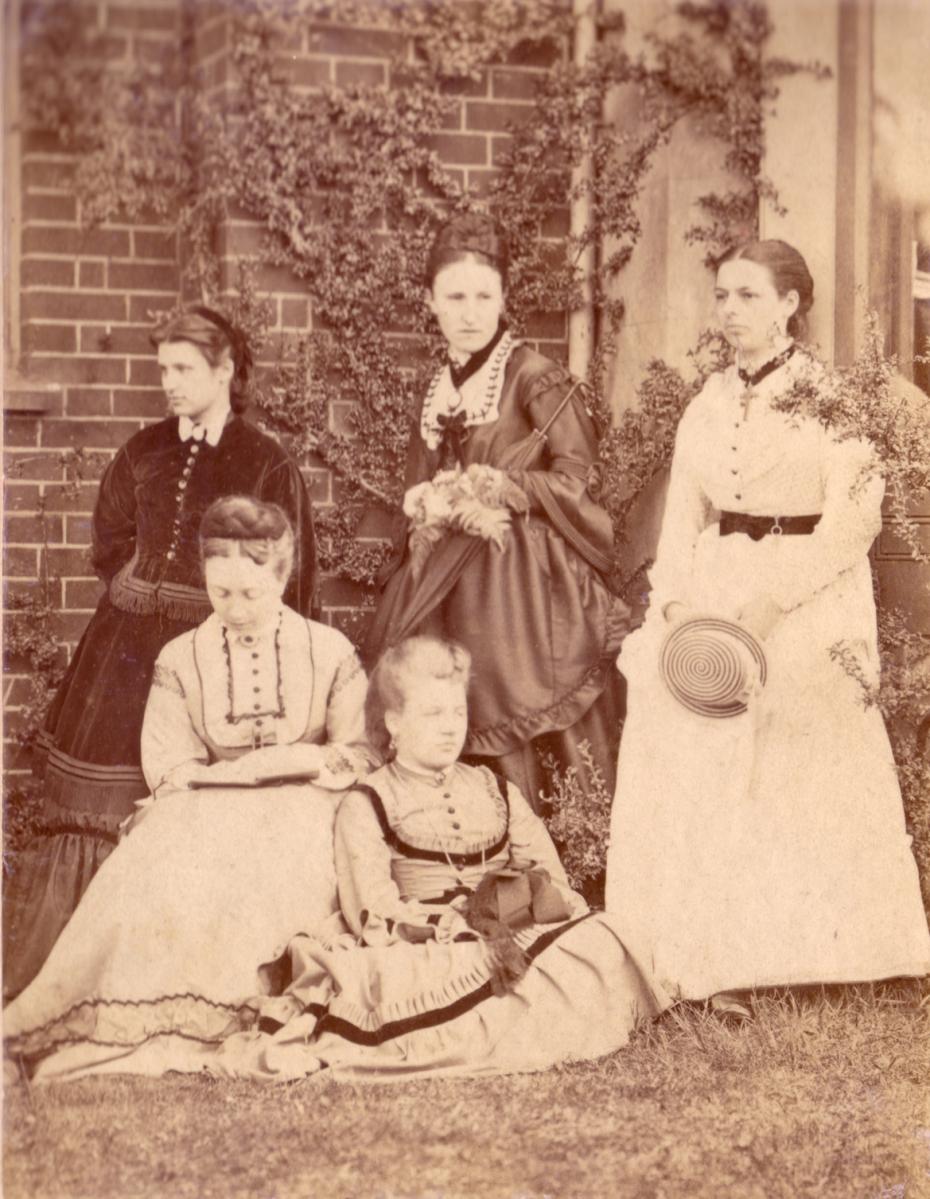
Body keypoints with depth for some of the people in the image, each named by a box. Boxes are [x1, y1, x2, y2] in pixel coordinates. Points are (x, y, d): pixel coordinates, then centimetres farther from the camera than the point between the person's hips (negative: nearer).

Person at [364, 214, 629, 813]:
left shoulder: (536, 379, -4)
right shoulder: (438, 393, 16)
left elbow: (578, 480, -7)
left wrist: (504, 486, -20)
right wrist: (431, 502, -2)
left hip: (521, 585, -6)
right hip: (448, 589, 6)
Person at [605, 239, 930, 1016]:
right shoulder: (709, 404, 12)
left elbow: (854, 517, -11)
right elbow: (683, 519, 14)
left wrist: (766, 604, -18)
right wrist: (675, 602, -3)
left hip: (807, 606, -5)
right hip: (710, 601, 5)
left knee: (801, 787, -1)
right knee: (704, 780, 1)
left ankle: (794, 951, 8)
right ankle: (715, 960, 7)